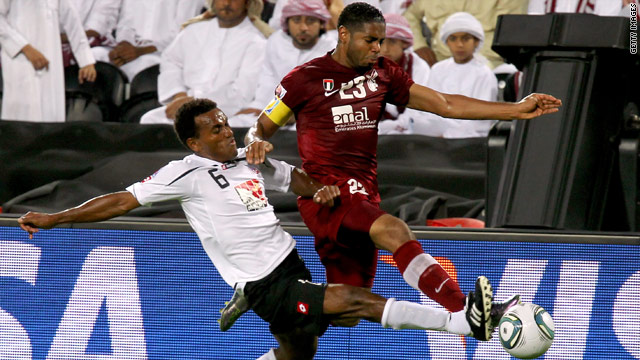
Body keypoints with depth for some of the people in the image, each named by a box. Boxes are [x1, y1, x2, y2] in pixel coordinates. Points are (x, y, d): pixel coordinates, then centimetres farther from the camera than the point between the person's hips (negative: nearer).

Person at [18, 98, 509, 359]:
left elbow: (294, 178, 25)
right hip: (265, 286, -8)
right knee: (359, 300, -18)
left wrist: (322, 189, 1)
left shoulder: (247, 160, 12)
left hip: (290, 265, 8)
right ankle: (465, 320, -24)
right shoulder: (187, 173, -8)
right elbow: (122, 201, -8)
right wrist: (54, 219, -12)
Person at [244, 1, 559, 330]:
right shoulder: (305, 78, 0)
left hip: (364, 196, 7)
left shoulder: (382, 75, 13)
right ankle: (466, 311, -45)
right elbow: (260, 129, 6)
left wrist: (517, 110, 6)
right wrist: (256, 144, -20)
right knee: (395, 231, -32)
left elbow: (446, 105, 12)